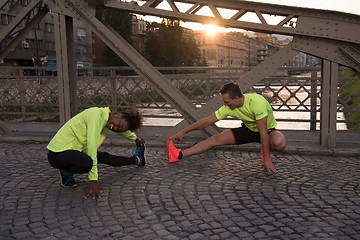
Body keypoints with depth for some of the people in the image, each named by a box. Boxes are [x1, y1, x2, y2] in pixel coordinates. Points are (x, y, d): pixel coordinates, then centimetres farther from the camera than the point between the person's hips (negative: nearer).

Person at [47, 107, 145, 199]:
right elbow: (91, 146, -29)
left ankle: (135, 160, 38)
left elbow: (123, 131, 28)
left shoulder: (107, 121, 5)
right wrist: (93, 180, -29)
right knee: (87, 163, -33)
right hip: (58, 152, -9)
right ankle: (66, 172, -3)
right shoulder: (96, 114, -24)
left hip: (73, 150, 9)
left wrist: (135, 138, 46)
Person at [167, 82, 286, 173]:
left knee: (280, 143, -39)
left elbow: (263, 132, -33)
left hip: (269, 129, -3)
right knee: (215, 139, -12)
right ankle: (178, 155, -11)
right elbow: (208, 120, -10)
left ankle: (266, 152, -3)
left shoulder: (256, 102, -36)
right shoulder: (229, 108, -19)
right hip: (248, 129, 4)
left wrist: (267, 159, -29)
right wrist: (183, 131, -9)